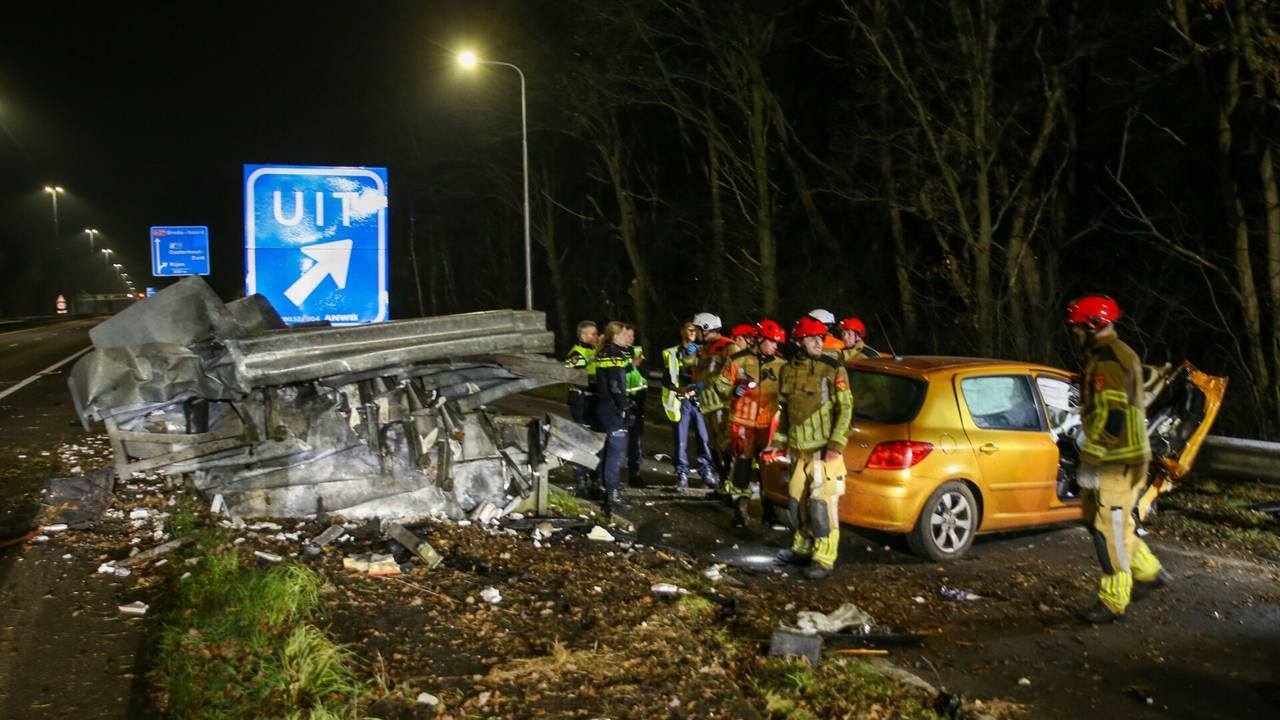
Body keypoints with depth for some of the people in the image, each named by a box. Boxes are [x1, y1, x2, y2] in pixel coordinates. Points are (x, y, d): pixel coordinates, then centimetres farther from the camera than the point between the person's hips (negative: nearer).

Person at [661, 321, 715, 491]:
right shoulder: (671, 354, 8)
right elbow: (666, 380, 2)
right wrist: (679, 389, -16)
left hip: (699, 399, 2)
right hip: (681, 401, -1)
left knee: (704, 438, -4)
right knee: (681, 440, -2)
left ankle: (706, 471, 8)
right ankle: (682, 475, 3)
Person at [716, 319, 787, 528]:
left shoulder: (781, 365, 4)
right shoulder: (738, 360, -1)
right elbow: (722, 384, 4)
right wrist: (734, 391, -14)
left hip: (768, 424, 2)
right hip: (742, 421, -2)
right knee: (742, 464, 0)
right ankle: (740, 507, 11)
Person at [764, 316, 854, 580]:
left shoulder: (833, 369, -7)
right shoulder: (788, 370, 8)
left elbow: (845, 408, -10)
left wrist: (835, 445, -17)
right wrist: (778, 442, 15)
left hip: (825, 450, -6)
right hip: (798, 450, 6)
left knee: (821, 504, -8)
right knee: (797, 501, 13)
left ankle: (824, 559, 0)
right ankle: (803, 548, 29)